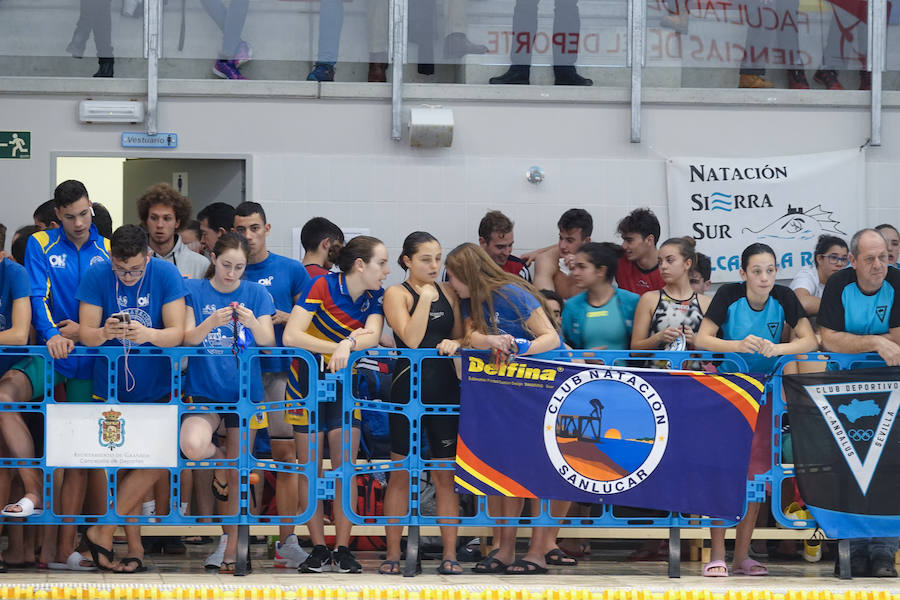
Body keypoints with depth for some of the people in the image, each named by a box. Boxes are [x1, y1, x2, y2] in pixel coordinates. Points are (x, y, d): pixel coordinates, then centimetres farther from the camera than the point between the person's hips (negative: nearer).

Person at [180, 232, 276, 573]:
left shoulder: (257, 294, 4)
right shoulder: (194, 290, 3)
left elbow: (269, 343, -2)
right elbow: (188, 338, -5)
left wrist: (253, 324, -23)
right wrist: (212, 322, -25)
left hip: (243, 389, 1)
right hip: (204, 388, -1)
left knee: (239, 472, 2)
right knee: (192, 446, -29)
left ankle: (232, 546, 15)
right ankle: (219, 458, 8)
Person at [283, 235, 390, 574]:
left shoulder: (374, 296, -3)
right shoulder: (322, 286, -16)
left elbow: (372, 337, -20)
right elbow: (291, 336, -24)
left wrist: (348, 344, -40)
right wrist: (338, 347, -28)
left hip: (344, 383, 3)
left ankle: (343, 550, 1)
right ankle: (318, 549, 5)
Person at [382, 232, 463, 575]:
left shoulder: (447, 293, 13)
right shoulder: (397, 294, -1)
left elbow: (460, 337, 16)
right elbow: (411, 340, -14)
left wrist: (455, 344, -5)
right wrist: (425, 298, -14)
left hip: (445, 388, 4)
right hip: (408, 388, -4)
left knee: (446, 475, 5)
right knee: (401, 474, 1)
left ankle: (450, 555, 7)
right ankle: (393, 554, 7)